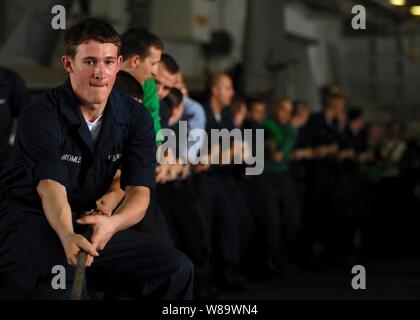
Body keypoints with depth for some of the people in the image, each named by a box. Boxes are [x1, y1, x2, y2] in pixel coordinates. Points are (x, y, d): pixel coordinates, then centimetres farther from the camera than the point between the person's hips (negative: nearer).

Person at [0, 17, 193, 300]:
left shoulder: (135, 117, -2)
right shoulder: (41, 116, -17)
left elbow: (140, 191, -12)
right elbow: (51, 188, -30)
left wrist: (112, 223, -36)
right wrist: (67, 237, -53)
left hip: (93, 224, 5)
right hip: (28, 221, -5)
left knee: (177, 269, -12)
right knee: (64, 275, -39)